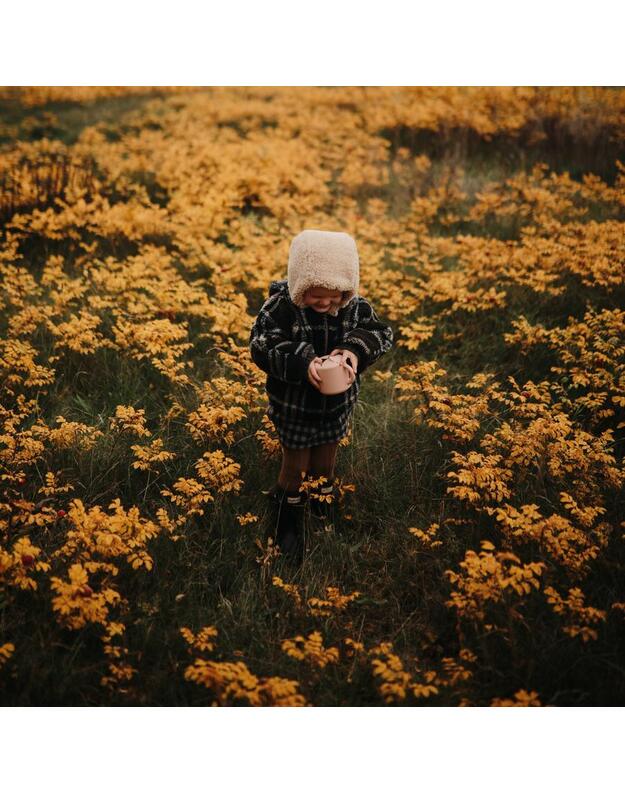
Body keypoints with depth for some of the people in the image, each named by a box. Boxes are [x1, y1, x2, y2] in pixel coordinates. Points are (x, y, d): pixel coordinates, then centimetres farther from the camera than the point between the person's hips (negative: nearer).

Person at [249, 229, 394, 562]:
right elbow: (261, 348, -25)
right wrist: (302, 362, -39)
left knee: (326, 463, 25)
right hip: (294, 406, -3)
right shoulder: (279, 307, -25)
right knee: (294, 466, 16)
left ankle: (323, 511, 51)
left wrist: (357, 349, -32)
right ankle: (287, 518, 40)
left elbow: (381, 332, -10)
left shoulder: (355, 306, -15)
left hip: (336, 406, 3)